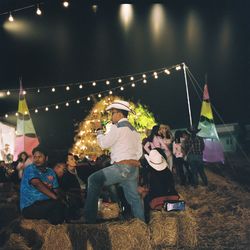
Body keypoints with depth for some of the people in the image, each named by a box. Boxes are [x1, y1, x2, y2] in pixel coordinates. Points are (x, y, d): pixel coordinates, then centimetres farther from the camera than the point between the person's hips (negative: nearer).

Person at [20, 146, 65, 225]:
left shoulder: (50, 172, 13)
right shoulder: (30, 169, -5)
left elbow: (55, 191, 8)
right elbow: (38, 184, -22)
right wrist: (55, 198, -28)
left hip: (45, 204, 6)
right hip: (29, 207, -6)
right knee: (58, 204, -26)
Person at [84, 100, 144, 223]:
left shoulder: (117, 127, -6)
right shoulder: (133, 130, 21)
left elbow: (104, 143, -6)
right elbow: (139, 152, 21)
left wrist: (99, 130, 9)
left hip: (121, 167, -9)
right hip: (134, 168, 9)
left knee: (93, 180, -8)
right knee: (134, 198, 13)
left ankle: (90, 218, -12)